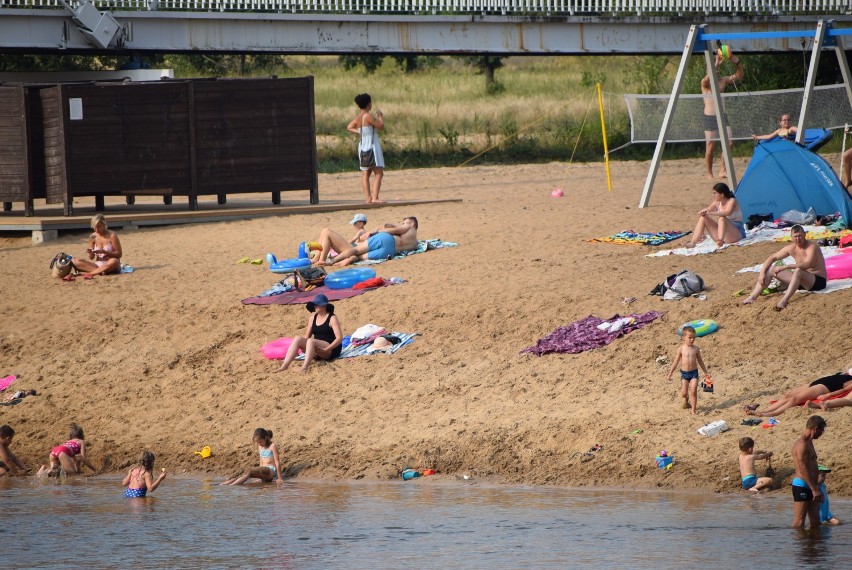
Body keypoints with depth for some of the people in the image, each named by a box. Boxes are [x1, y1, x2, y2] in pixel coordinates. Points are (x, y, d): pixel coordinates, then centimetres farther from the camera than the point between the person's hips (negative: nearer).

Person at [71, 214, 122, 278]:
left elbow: (119, 254, -7)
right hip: (98, 265, 4)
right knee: (75, 261, -18)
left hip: (109, 266, -4)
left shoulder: (112, 235, -6)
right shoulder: (93, 237, 5)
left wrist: (103, 252, -20)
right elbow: (92, 258, 10)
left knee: (114, 261, -41)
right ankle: (100, 271, -33)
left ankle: (90, 273, -36)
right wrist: (91, 253, -15)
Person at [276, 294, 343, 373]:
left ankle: (305, 367, -52)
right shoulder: (313, 318, 14)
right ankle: (285, 366, -33)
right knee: (298, 339, -18)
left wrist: (326, 350, -24)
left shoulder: (332, 318, -5)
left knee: (310, 341, -34)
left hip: (331, 349, -6)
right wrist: (304, 348, -7)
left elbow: (339, 338, -13)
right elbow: (306, 337, 15)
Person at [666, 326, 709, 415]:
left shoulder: (696, 349, -1)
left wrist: (705, 372, 15)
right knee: (684, 393, 2)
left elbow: (700, 361, 11)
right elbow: (676, 361, 2)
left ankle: (694, 409, 3)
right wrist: (670, 372, 0)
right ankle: (686, 399, 39)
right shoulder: (681, 349, -4)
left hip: (694, 372, 0)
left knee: (693, 391, -8)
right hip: (684, 373, 0)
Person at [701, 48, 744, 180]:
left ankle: (723, 171, 1)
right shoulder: (705, 83, -5)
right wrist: (716, 64, -38)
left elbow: (739, 75, 5)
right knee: (710, 146, -2)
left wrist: (737, 63, -13)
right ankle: (709, 173, 9)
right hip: (710, 118, -5)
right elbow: (707, 79, -29)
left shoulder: (723, 81, 10)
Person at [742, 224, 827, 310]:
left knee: (798, 271, -41)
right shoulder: (791, 248, 2)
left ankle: (784, 301, -53)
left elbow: (807, 265, -36)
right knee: (770, 270, -2)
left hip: (818, 281, -8)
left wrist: (785, 267, -39)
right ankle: (752, 297, -14)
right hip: (800, 280, 8)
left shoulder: (812, 247, -19)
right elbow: (772, 258, 8)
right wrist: (762, 273, -6)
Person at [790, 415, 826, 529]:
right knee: (799, 523, -9)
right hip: (801, 486, -10)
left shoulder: (809, 443, 17)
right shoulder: (802, 444, -15)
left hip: (810, 487, 10)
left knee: (815, 522, 9)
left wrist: (817, 488, 22)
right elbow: (803, 469, -21)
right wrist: (814, 489, -23)